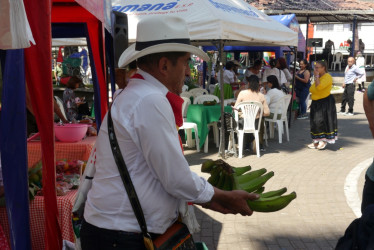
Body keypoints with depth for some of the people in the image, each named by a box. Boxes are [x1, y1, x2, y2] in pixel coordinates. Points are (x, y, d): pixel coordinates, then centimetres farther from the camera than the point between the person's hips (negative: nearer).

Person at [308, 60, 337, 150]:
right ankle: (316, 141, 16)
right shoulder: (318, 77, 15)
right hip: (316, 103, 9)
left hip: (325, 103, -9)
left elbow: (319, 87, -29)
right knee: (315, 122, 8)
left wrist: (316, 76, -20)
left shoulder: (327, 77, -14)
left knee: (322, 121, -7)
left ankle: (324, 141, 5)